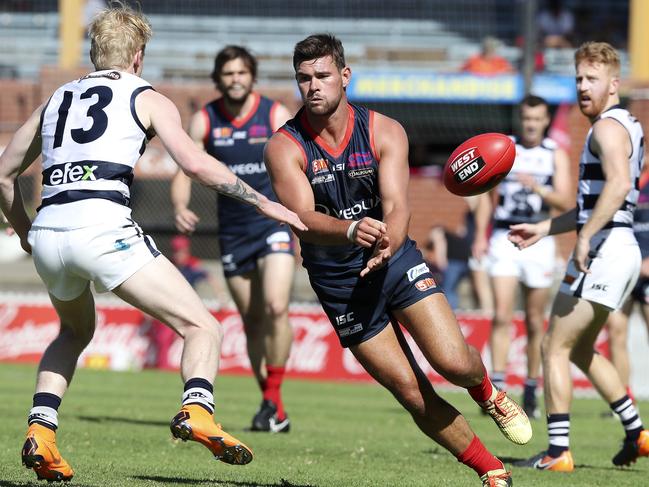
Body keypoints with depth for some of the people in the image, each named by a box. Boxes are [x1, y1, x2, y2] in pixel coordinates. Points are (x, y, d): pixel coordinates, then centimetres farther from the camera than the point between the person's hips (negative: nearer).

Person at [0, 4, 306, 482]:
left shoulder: (57, 99, 26)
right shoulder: (147, 98, 12)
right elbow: (195, 163, -2)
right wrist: (263, 202, 4)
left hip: (47, 231, 5)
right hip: (101, 226, -5)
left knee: (76, 331, 33)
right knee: (203, 327, 0)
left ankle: (41, 430, 15)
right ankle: (197, 410, -27)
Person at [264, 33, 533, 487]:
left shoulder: (385, 131, -7)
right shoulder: (285, 147, -11)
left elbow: (396, 206, -18)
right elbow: (304, 220, -24)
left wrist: (387, 245, -40)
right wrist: (351, 231, -45)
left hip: (396, 261, 1)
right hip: (339, 281, -1)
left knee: (454, 363, -17)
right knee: (413, 393, -4)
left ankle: (487, 391, 21)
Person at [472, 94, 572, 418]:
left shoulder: (556, 155, 5)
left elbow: (565, 203, -4)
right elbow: (487, 194, 11)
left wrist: (538, 188, -22)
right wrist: (480, 235, 1)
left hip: (539, 242, 0)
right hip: (503, 239, 0)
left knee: (535, 322, 5)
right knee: (502, 316, -13)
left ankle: (531, 391, 14)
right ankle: (497, 386, -18)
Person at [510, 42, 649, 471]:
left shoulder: (608, 127, -11)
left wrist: (585, 237, -31)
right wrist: (544, 228, 25)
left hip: (604, 250, -10)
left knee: (554, 348, -7)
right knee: (581, 351, 22)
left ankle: (558, 453, -9)